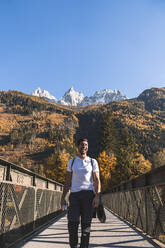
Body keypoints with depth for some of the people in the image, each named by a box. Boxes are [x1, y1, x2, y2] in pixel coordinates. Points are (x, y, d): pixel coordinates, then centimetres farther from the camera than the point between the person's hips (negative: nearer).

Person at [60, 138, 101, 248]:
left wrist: (97, 196, -9)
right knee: (72, 223, -5)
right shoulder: (72, 162, 13)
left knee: (86, 223, 2)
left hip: (88, 194, -1)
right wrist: (63, 197, 6)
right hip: (74, 194, 1)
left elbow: (97, 180, 4)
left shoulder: (93, 162, 10)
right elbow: (68, 181, 13)